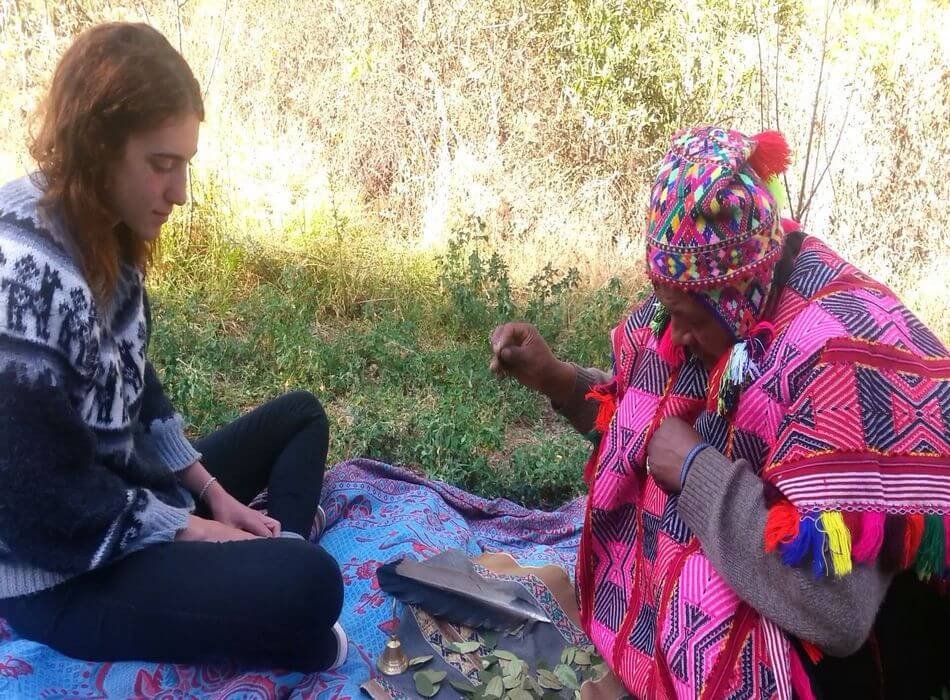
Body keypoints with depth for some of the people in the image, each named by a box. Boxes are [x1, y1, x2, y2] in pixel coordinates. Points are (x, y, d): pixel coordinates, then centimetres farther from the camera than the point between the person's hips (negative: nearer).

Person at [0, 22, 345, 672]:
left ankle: (265, 558, 0)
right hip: (60, 572, -10)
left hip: (123, 496, 10)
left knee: (299, 415, 20)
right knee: (309, 585, -31)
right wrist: (187, 530, -15)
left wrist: (209, 491, 6)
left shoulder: (104, 241, 1)